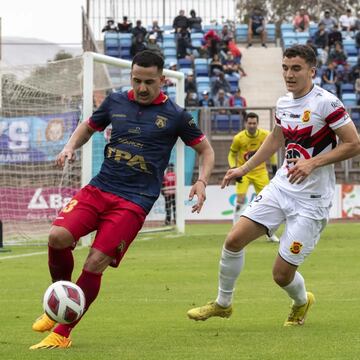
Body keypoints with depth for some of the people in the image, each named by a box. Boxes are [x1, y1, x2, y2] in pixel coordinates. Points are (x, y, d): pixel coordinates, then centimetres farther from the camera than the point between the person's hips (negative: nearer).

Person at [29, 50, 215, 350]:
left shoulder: (175, 115, 1)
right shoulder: (116, 102, 10)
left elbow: (206, 150, 12)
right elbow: (89, 126, 27)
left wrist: (202, 181, -5)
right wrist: (71, 146, 6)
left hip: (135, 201, -3)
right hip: (99, 188, 3)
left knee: (95, 264, -15)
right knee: (58, 236, -21)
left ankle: (62, 333, -1)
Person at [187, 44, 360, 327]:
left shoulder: (326, 102, -15)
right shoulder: (284, 103, 7)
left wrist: (313, 162, -24)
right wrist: (244, 169, 24)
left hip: (311, 199, -6)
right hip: (280, 187, 7)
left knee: (282, 274, -5)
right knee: (234, 240, -5)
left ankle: (302, 302, 31)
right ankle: (223, 303, 16)